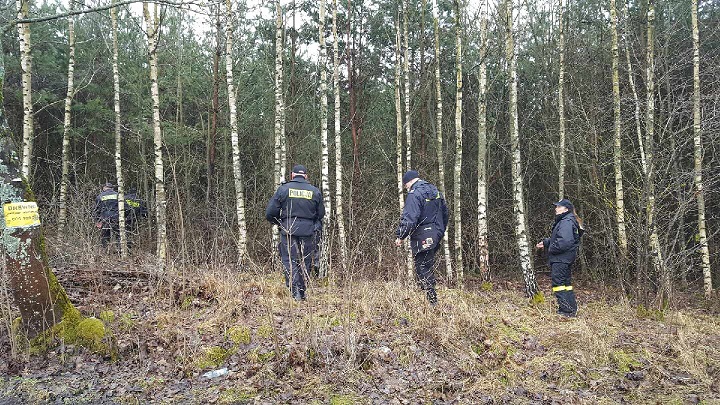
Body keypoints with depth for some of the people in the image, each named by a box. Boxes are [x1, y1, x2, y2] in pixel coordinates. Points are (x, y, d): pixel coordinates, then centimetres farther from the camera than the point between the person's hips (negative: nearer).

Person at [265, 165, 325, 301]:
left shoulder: (283, 189, 2)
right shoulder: (315, 191, 7)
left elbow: (269, 213, 0)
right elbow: (321, 214, 12)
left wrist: (279, 223, 19)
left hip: (288, 230, -2)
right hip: (308, 232, 2)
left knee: (289, 261, 1)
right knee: (305, 262, 11)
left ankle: (295, 292, -12)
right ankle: (303, 293, 16)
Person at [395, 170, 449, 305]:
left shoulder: (414, 194, -13)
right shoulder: (435, 190, 15)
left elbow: (409, 218, -21)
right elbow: (445, 212, 22)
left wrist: (401, 236, -15)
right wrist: (441, 231, 30)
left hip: (422, 238, -9)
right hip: (436, 235, 9)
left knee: (422, 269, -2)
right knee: (427, 266, 17)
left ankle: (433, 301, -2)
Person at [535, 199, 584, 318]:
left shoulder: (567, 222, -17)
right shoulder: (564, 221, 19)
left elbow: (565, 241, -27)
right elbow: (555, 238, 24)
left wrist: (550, 249, -17)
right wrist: (545, 242, 11)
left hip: (561, 259, -11)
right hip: (564, 259, 11)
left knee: (558, 282, -9)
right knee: (566, 282, 16)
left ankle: (566, 310, -8)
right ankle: (572, 309, 24)